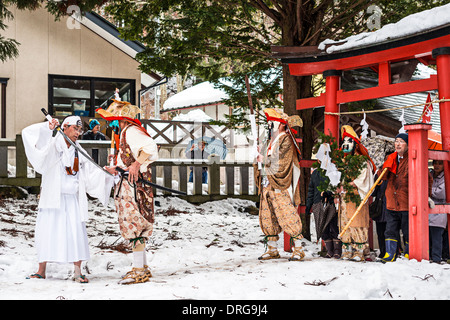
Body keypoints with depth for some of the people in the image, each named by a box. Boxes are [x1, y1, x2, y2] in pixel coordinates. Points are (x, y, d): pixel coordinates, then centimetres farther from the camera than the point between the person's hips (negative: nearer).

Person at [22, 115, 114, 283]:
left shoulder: (78, 151, 15)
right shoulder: (52, 145, 2)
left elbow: (90, 173, 18)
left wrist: (106, 172, 4)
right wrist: (48, 129, -26)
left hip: (72, 199, 3)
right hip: (52, 198, -3)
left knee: (76, 233, -7)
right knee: (46, 230, 0)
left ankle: (77, 271, 0)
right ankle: (41, 270, 12)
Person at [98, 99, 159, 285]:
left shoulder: (132, 131, -13)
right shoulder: (126, 132, 19)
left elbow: (150, 147, -30)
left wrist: (136, 164, -32)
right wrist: (117, 169, 15)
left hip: (134, 185, -11)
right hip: (128, 186, 11)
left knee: (134, 226, -9)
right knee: (136, 226, 13)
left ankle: (138, 271, -7)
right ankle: (142, 268, 19)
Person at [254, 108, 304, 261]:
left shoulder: (286, 140, -8)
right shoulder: (273, 140, 16)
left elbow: (281, 164, -15)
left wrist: (264, 160, -6)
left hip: (279, 186, -9)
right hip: (267, 184, 9)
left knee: (287, 216, -9)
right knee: (267, 217, 9)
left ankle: (298, 249, -3)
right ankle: (272, 249, 18)